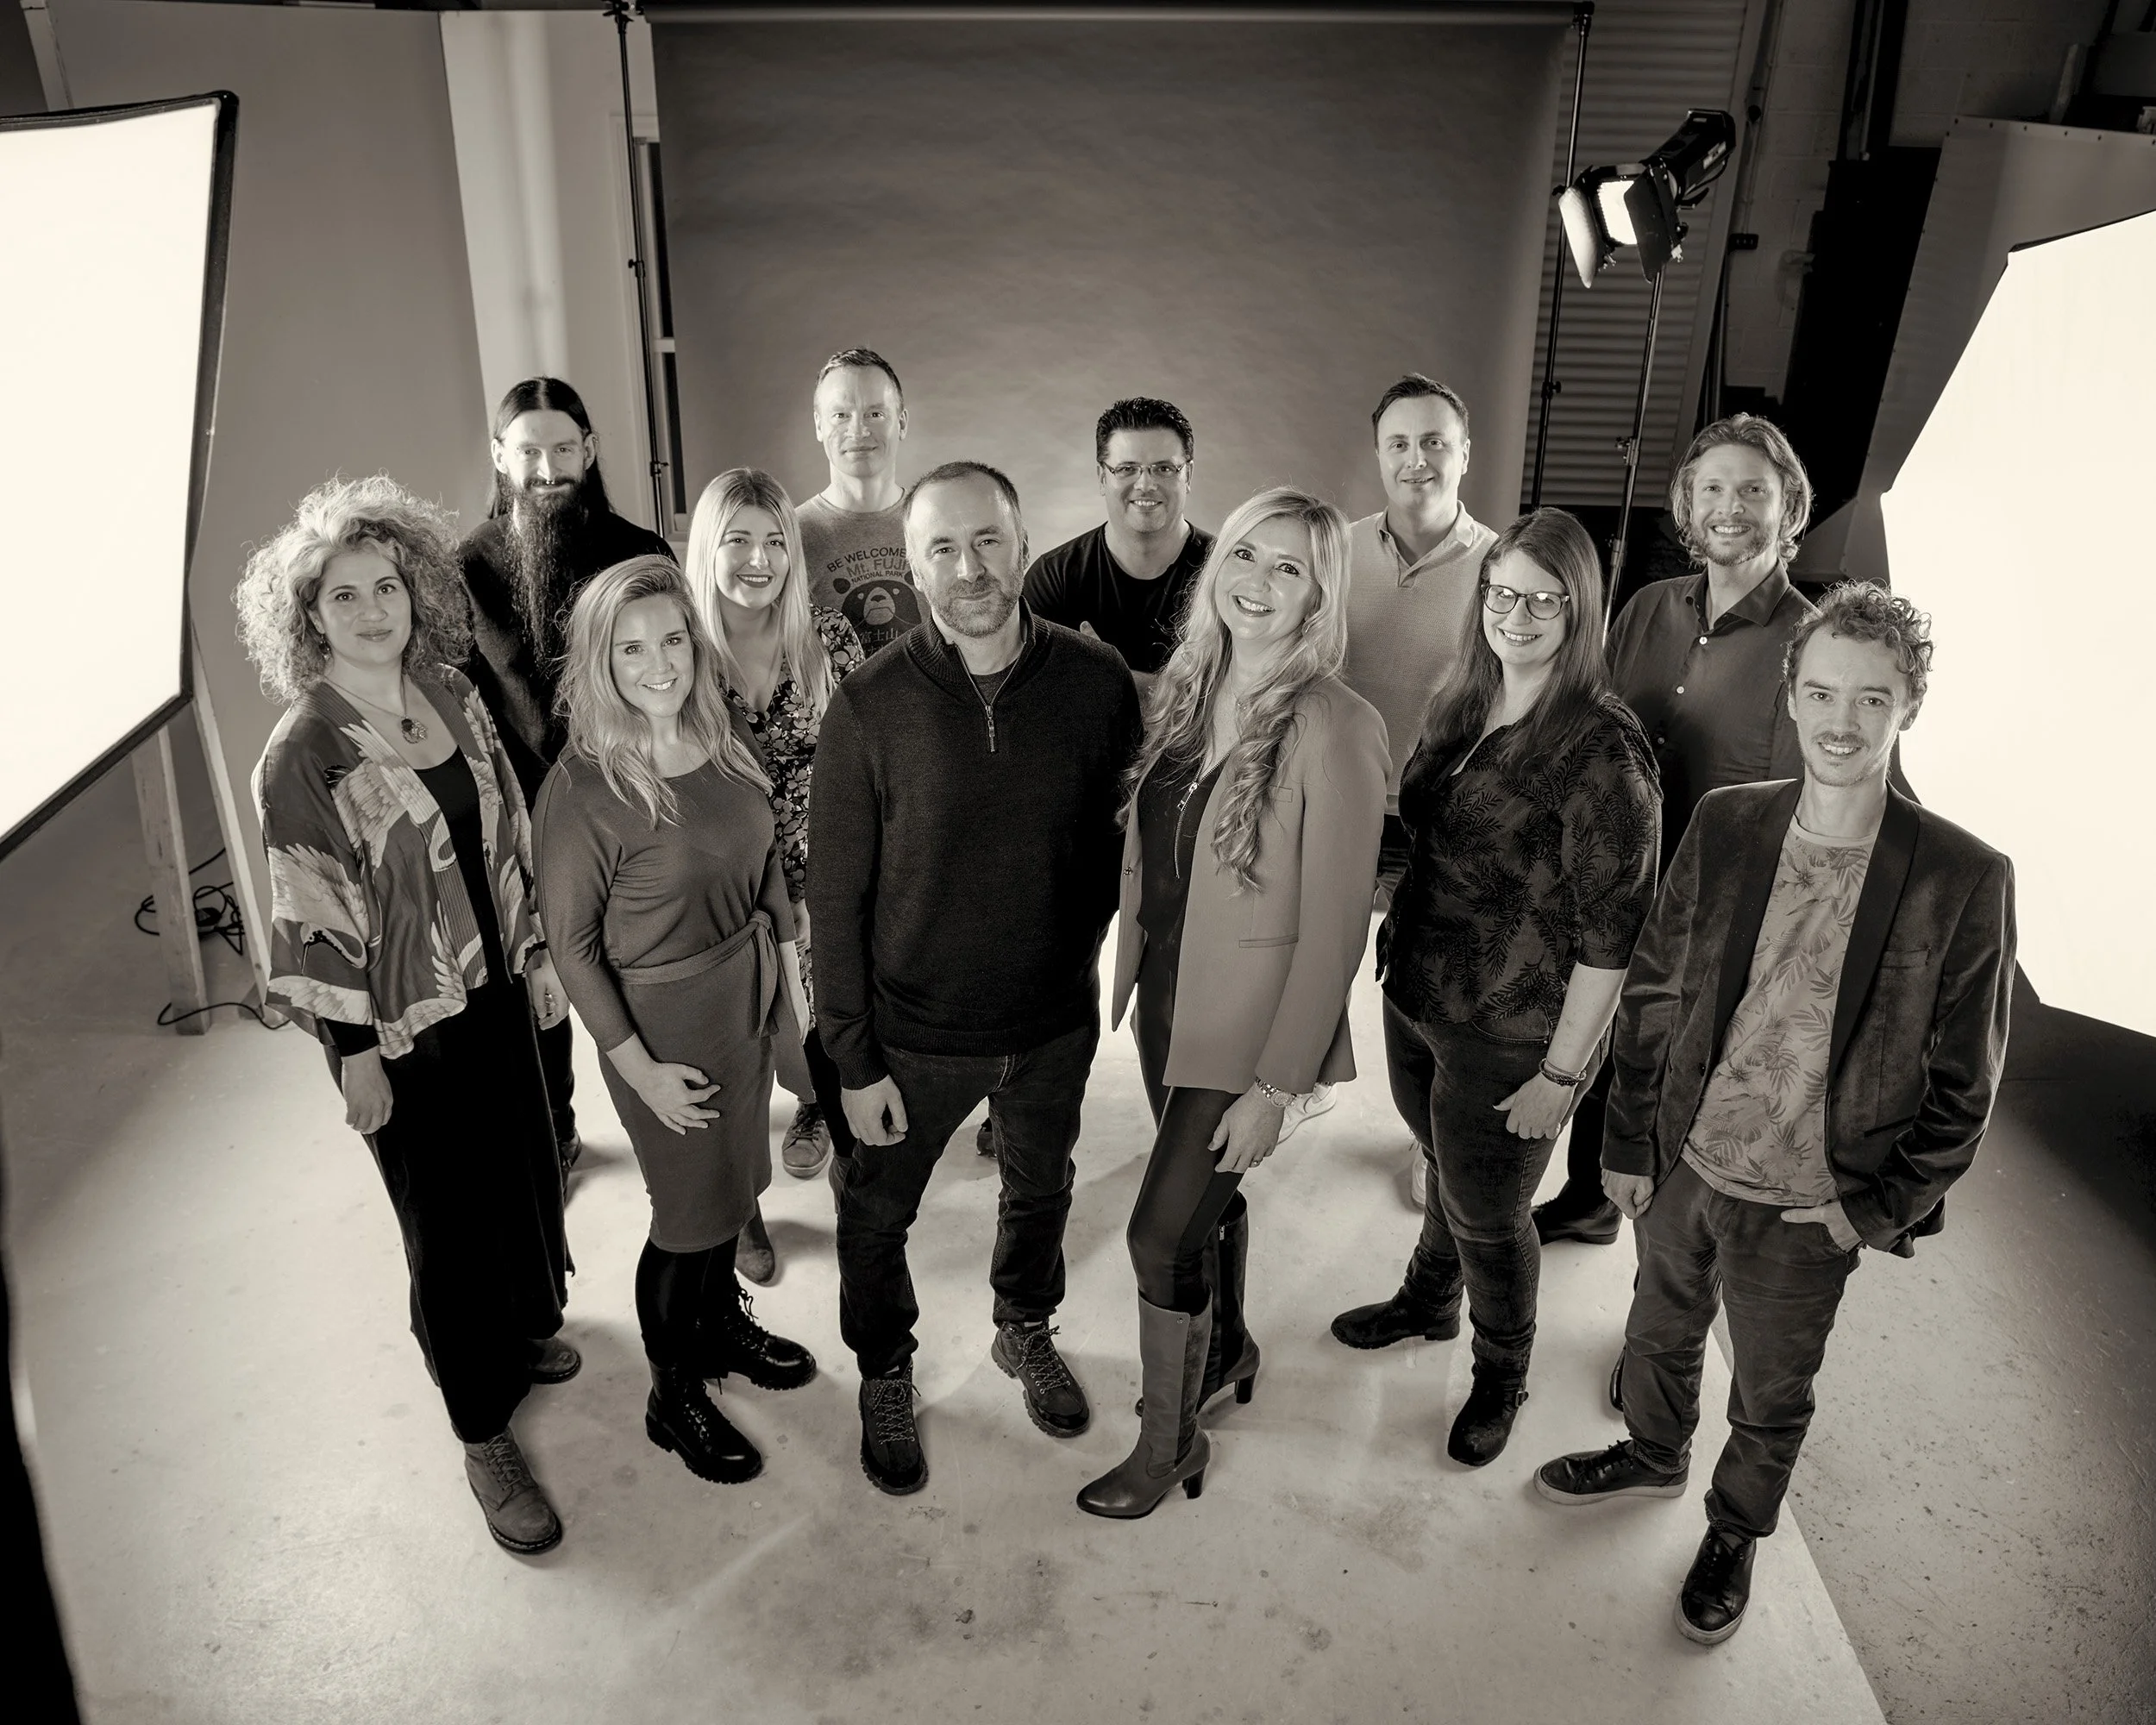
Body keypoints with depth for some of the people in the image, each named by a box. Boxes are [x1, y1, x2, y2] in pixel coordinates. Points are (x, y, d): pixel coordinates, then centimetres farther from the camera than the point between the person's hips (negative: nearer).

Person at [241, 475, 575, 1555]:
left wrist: (535, 951, 10)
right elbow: (311, 918, -14)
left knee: (524, 1168, 20)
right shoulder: (302, 755, -17)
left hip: (492, 988, 6)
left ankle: (522, 1328, 48)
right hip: (402, 1026, -6)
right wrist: (357, 1053, -12)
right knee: (447, 1224, 7)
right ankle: (483, 1437, 25)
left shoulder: (450, 695, 0)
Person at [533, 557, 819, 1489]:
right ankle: (673, 1399, 32)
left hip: (747, 998, 6)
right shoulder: (583, 788, -21)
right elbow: (573, 942, -15)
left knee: (733, 1180, 23)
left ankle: (723, 1322, 49)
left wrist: (793, 966, 9)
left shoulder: (724, 741, -3)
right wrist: (639, 1068, -14)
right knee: (690, 1212, 9)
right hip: (665, 1021, -6)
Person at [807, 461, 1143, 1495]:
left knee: (1040, 1189, 25)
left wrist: (1083, 950, 0)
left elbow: (1120, 836, 1)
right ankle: (884, 1377, 47)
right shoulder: (869, 707, -18)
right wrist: (853, 1060, -11)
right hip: (911, 1032, -2)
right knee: (876, 1214, 18)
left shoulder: (1096, 682, -13)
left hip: (1055, 1020, 2)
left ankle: (1026, 1332, 56)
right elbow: (835, 896, -12)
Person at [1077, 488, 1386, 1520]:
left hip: (1250, 1023, -6)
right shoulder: (1181, 690, -1)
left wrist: (1276, 1085, -17)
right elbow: (1146, 855, 7)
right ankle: (1226, 1350, 51)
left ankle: (1169, 1443, 25)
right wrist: (1133, 975, 7)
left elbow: (1333, 928, -18)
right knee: (1208, 1192, 24)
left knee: (1163, 1233, 0)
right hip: (1167, 999, 6)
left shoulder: (1334, 728, -21)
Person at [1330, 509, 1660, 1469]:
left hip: (1509, 1041, -6)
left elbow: (1610, 931, -21)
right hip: (1414, 996, 6)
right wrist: (1397, 935, 13)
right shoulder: (1459, 707, 0)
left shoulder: (1602, 750, -23)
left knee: (1488, 1215, 14)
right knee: (1446, 1165, 28)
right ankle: (1428, 1301, 54)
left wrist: (1560, 1072, -17)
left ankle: (1502, 1371, 42)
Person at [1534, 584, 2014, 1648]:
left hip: (1804, 1210, -2)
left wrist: (1881, 1208, -8)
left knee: (1770, 1399, 21)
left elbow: (1962, 1079, -8)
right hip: (1679, 1164, 3)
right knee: (1660, 1330, 28)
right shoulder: (1724, 824, -9)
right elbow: (1652, 991, -1)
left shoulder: (1964, 879, -17)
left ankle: (1735, 1531, 49)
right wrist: (1627, 1141, 1)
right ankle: (1653, 1454, 57)